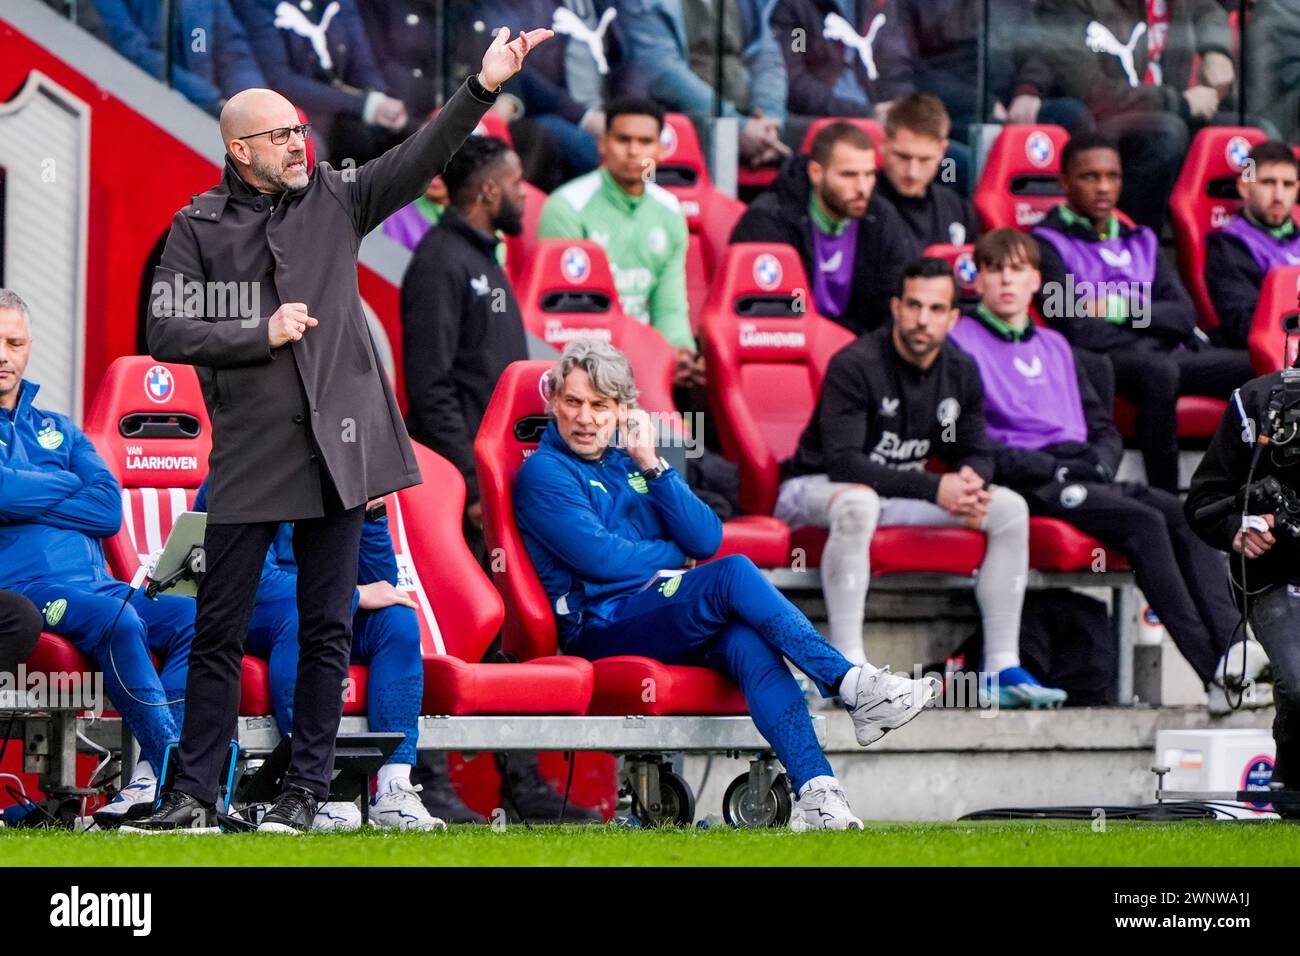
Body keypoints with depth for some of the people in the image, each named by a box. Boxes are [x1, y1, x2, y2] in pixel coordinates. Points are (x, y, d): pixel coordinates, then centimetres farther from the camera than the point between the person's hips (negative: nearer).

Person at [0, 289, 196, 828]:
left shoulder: (58, 431, 25)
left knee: (195, 616, -20)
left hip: (95, 583, 6)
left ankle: (153, 778, -30)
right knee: (116, 617, -33)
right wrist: (67, 486, 3)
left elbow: (109, 511, 10)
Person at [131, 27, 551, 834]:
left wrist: (484, 88, -11)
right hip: (249, 455, -2)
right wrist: (262, 335, -13)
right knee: (220, 630, 0)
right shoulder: (199, 227, 1)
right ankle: (194, 796, 5)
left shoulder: (335, 198, 8)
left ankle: (307, 791, 9)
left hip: (336, 449, 2)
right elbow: (165, 331, -5)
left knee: (328, 629, 4)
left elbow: (421, 160, 1)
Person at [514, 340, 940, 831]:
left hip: (669, 617, 5)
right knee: (734, 574, -29)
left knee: (746, 640, -30)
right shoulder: (544, 472, 4)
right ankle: (854, 687, -32)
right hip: (600, 628, -5)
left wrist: (651, 467, 0)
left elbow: (707, 539, 9)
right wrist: (676, 556, 6)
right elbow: (601, 559, -10)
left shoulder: (633, 462, 23)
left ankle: (816, 792, -48)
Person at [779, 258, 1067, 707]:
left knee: (1010, 508, -8)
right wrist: (934, 488, -30)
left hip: (899, 493, 7)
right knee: (857, 503, -42)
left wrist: (971, 478, -17)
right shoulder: (855, 366, -20)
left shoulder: (960, 371, 3)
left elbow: (976, 450, 10)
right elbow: (843, 463, -27)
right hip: (816, 489, -7)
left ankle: (1001, 668, -9)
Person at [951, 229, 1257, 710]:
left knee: (1188, 516, -21)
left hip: (1087, 477, 7)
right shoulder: (961, 341, 6)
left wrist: (1100, 462, 3)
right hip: (1027, 486, -7)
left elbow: (1105, 429, 27)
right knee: (1145, 522, -29)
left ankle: (1232, 653, -34)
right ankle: (1214, 671, -35)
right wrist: (1047, 468, -14)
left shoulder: (1054, 346, 28)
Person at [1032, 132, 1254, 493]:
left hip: (1165, 354, 6)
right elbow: (1079, 333, -8)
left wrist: (1121, 310, -4)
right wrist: (1149, 322, 3)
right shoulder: (1048, 244, 5)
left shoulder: (1140, 242, 26)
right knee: (1158, 369, -40)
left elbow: (1185, 316, 11)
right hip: (1102, 362, -6)